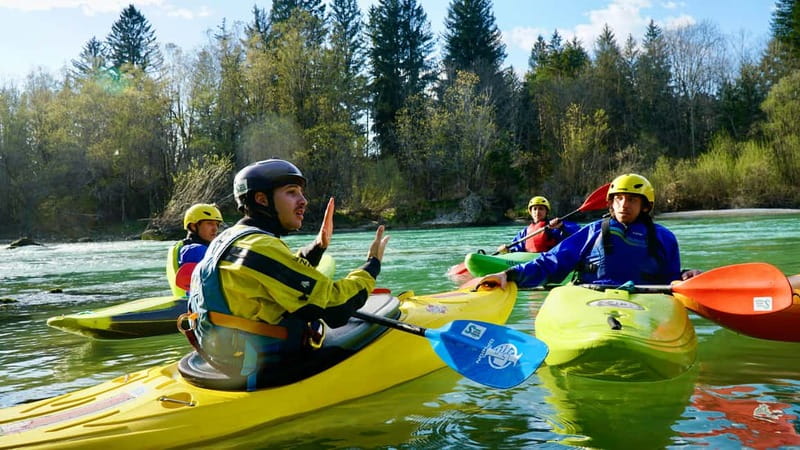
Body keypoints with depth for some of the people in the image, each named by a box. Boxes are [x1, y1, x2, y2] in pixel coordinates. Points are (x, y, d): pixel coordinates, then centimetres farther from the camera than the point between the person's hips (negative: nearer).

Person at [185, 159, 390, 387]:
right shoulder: (262, 248, -23)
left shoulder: (230, 238, 9)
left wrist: (318, 246, 13)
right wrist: (372, 264, -10)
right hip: (266, 373, -11)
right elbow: (335, 310, -24)